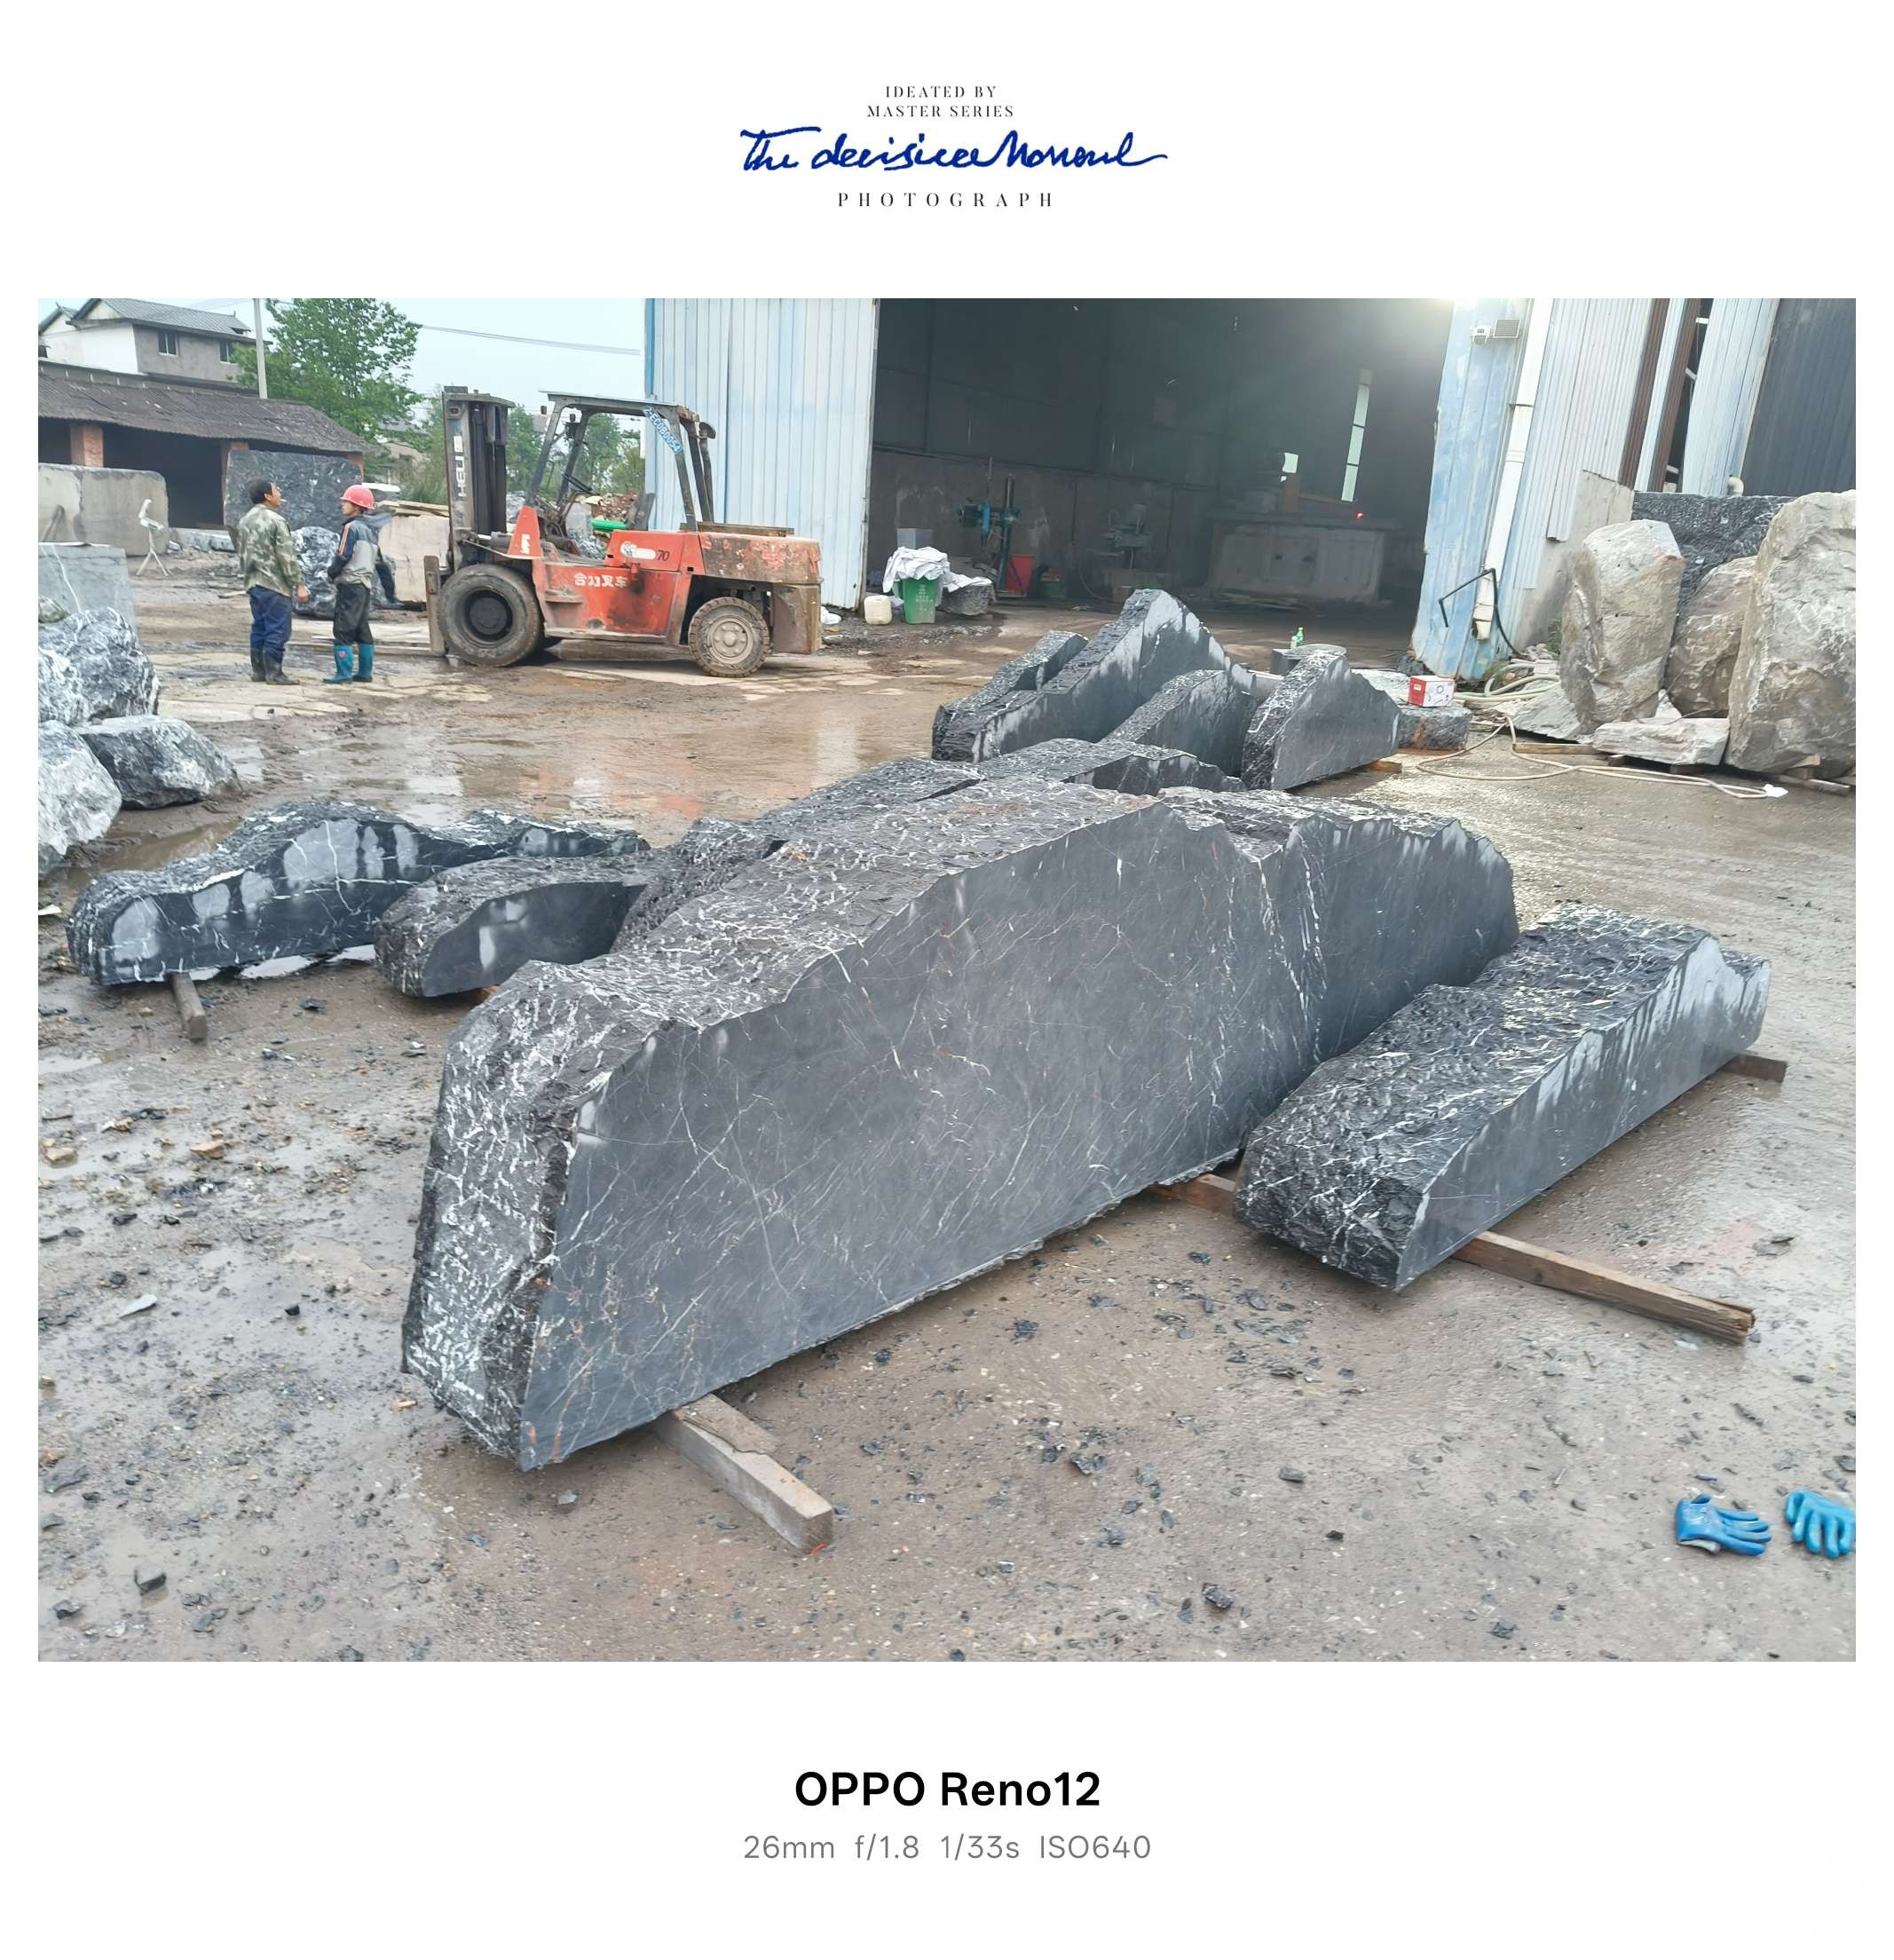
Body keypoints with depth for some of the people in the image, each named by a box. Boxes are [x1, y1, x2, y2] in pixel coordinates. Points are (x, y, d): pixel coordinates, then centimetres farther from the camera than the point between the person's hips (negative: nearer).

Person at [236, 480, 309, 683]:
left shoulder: (245, 521, 13)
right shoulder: (276, 521, -13)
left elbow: (241, 554, 18)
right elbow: (287, 557, -16)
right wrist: (299, 585, -12)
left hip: (253, 583, 8)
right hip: (274, 584, -8)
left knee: (258, 628, 13)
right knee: (277, 629, -4)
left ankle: (258, 670, 17)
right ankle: (274, 673, -4)